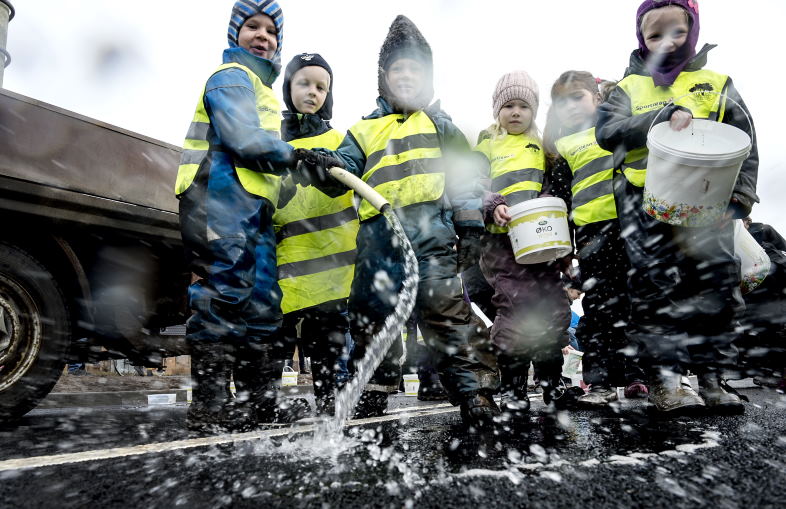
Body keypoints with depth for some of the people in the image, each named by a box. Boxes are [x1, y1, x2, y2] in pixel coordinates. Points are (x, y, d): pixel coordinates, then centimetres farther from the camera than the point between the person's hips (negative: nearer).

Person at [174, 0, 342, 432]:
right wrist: (296, 157, -10)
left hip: (253, 209, 10)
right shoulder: (232, 77, 2)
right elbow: (242, 140, -14)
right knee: (225, 296, -13)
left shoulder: (261, 89, 32)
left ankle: (258, 399, 13)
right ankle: (208, 406, -7)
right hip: (223, 199, -10)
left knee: (262, 303, 7)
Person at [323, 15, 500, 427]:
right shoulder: (365, 130, 22)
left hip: (430, 230, -2)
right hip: (378, 235, 3)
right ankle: (370, 396, 20)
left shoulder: (439, 123, 18)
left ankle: (475, 392, -4)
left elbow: (463, 174, 13)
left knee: (447, 310, -12)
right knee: (371, 316, 6)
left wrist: (469, 223, 3)